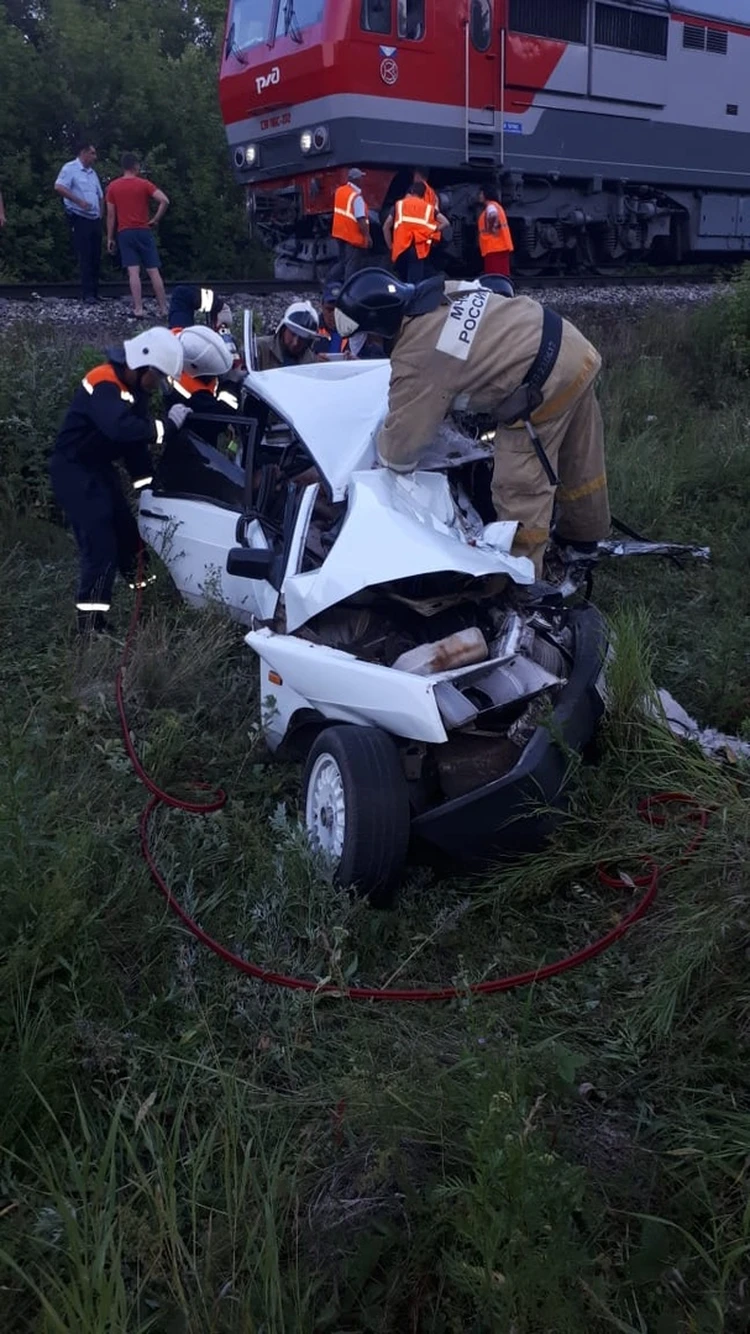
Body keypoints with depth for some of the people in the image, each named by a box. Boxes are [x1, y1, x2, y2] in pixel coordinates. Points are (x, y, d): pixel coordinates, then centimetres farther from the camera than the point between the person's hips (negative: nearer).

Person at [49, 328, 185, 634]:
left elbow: (136, 436, 6)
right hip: (74, 470, -10)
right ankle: (91, 625, -11)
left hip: (99, 467, 10)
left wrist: (148, 483, -2)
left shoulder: (133, 386, 5)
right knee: (100, 547, -16)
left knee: (128, 534, 18)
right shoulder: (104, 384, -25)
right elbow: (121, 428, -44)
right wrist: (166, 426, -35)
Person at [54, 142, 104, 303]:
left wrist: (100, 215, 14)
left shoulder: (92, 173, 19)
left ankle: (95, 292, 11)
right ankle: (87, 293, -7)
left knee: (95, 257, 6)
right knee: (85, 257, -8)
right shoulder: (70, 168, -5)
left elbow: (99, 196, 26)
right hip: (79, 219, -7)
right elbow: (59, 187, -18)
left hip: (94, 220, 7)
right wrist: (79, 201, -21)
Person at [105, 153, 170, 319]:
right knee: (153, 271, 2)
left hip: (125, 233, 1)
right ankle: (163, 309, 1)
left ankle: (138, 310, -13)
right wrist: (155, 220, -2)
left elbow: (110, 215, 3)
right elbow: (164, 201, -12)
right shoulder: (144, 184, 1)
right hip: (143, 231, -1)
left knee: (133, 272, -5)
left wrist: (110, 238, 8)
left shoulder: (112, 187, 5)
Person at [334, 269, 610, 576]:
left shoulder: (415, 358, -17)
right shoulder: (442, 290, 6)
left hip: (544, 387, -9)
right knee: (579, 456, 25)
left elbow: (402, 441, -9)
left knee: (520, 485, -1)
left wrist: (388, 459, 13)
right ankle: (585, 530, 47)